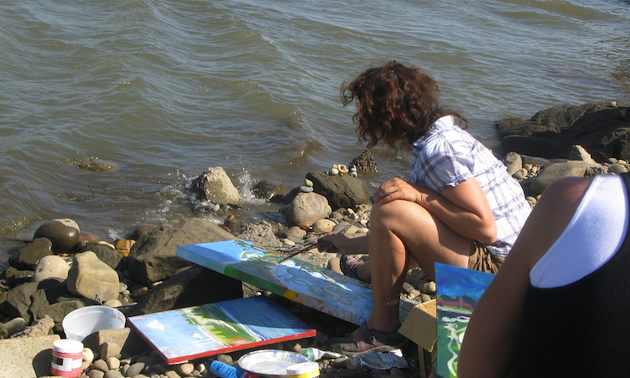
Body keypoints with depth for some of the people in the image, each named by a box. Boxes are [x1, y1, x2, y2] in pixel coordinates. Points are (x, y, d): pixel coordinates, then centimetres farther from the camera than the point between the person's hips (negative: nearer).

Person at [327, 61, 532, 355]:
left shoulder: (438, 149, -19)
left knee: (390, 210, -20)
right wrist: (352, 245, 35)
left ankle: (382, 329, -6)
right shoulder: (441, 135, 13)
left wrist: (421, 196, -20)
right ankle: (369, 272, 55)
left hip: (497, 268, -10)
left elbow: (486, 227, -25)